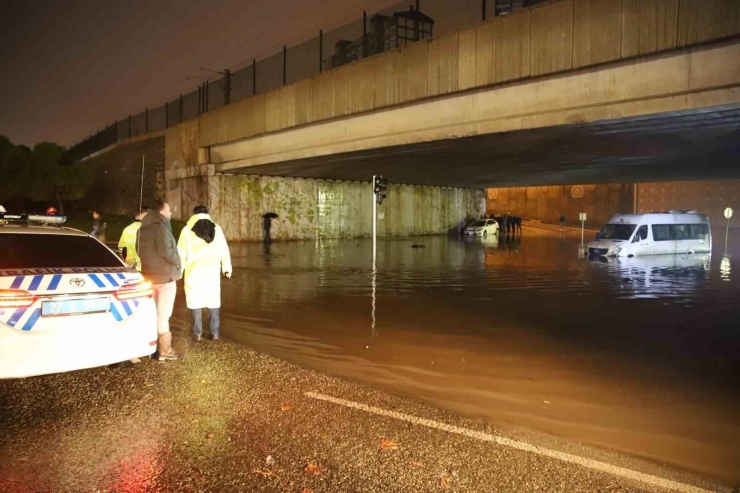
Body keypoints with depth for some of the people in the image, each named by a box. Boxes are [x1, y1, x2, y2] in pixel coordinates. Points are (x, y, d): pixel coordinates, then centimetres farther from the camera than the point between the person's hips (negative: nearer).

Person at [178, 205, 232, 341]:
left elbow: (182, 253, -1)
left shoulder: (187, 230, -1)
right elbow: (224, 250, 7)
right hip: (212, 271, 2)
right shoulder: (216, 229, 5)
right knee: (214, 302, 7)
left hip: (194, 271, -2)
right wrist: (227, 268, 15)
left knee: (195, 302, 5)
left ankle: (198, 333, 7)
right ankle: (215, 333, 8)